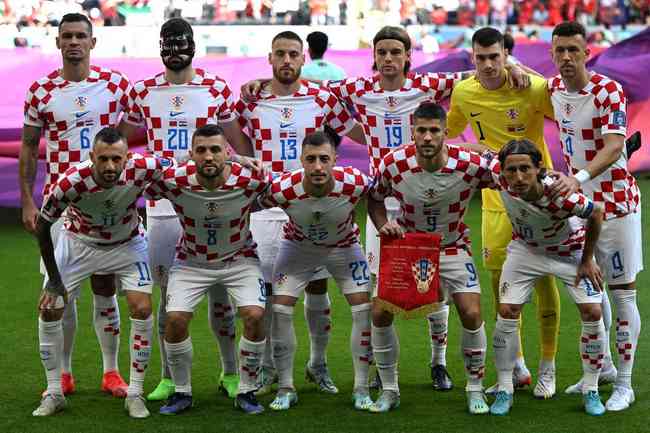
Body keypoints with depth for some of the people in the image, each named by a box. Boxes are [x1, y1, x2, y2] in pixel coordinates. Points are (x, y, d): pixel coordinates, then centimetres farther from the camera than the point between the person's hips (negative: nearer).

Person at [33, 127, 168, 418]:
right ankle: (54, 393, 10)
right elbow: (42, 227, -18)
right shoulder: (70, 182, -35)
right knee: (49, 310, -6)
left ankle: (135, 393, 1)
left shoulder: (142, 170, -34)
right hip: (79, 242, 0)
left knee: (142, 309, -14)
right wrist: (54, 280, -13)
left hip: (127, 244, 0)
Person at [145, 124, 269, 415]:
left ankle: (246, 392, 2)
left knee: (255, 316, -19)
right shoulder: (173, 182, -26)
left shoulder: (250, 181, -26)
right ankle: (181, 393, 7)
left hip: (239, 258, 0)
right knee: (175, 319, -16)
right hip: (191, 261, 0)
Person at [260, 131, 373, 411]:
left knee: (364, 309, -10)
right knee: (280, 309, -10)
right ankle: (286, 388, 4)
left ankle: (361, 389, 3)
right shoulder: (283, 190, -34)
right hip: (298, 247, 0)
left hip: (344, 247, 0)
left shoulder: (354, 183, -34)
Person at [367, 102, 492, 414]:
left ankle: (475, 390, 9)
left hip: (453, 248, -1)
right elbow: (374, 198, 0)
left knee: (471, 315, -13)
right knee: (380, 313, -8)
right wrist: (383, 225, -17)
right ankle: (389, 390, 12)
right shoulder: (393, 164, -20)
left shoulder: (470, 164, -25)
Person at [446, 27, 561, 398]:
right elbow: (448, 131, 19)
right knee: (499, 276, 4)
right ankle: (517, 367, 18)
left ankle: (548, 368, 9)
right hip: (496, 198, 4)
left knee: (543, 275, -4)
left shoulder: (533, 88, -14)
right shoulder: (463, 93, -1)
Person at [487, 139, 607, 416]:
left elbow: (596, 214, -22)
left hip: (570, 250, -2)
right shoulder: (498, 175, -34)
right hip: (526, 249, 2)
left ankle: (591, 390, 9)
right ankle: (504, 390, 6)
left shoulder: (559, 194, -41)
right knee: (507, 312, -8)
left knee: (592, 313, -9)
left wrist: (587, 260, -13)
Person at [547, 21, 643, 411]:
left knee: (623, 293, -3)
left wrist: (580, 177, -43)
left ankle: (624, 385, 2)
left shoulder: (609, 92, -18)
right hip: (578, 200, 7)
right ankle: (603, 367, 30)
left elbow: (614, 147, -29)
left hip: (615, 202, -7)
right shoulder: (554, 88, 2)